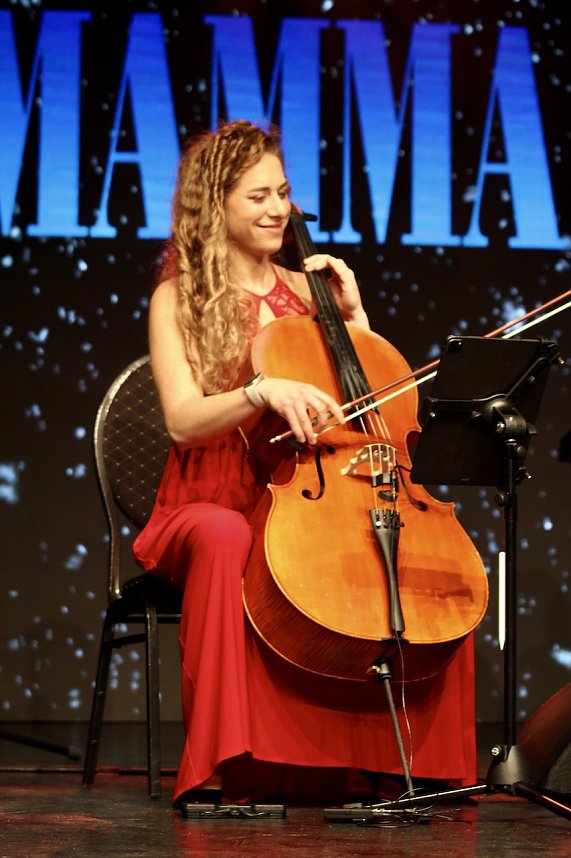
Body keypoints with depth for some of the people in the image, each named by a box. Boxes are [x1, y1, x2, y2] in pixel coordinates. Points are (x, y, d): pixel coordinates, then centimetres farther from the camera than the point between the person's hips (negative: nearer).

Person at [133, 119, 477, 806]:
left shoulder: (302, 291, 17)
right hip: (210, 506, -4)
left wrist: (352, 312, 4)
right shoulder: (178, 299, 3)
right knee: (226, 539, -41)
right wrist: (263, 390, -29)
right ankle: (226, 764, -38)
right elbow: (183, 420, -12)